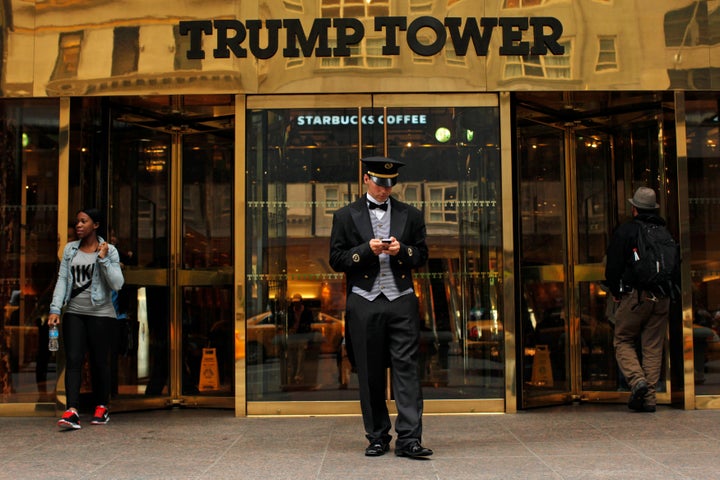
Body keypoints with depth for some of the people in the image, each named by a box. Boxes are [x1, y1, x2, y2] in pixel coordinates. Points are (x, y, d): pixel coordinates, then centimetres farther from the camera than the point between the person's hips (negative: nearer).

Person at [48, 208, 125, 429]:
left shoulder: (109, 251, -1)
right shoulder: (70, 249, 10)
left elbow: (117, 284, -9)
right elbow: (62, 280, 6)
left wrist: (103, 259, -16)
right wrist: (55, 309, -4)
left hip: (100, 313, -3)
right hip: (74, 312, 3)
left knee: (99, 361, 4)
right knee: (73, 360, -8)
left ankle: (101, 407, 19)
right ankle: (72, 411, -15)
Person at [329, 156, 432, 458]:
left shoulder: (410, 215, 12)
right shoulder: (345, 216, 8)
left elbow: (422, 255, 13)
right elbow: (337, 260, 3)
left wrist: (402, 250, -8)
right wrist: (367, 249, -12)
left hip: (401, 300, 1)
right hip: (364, 303, 0)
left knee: (406, 368, -7)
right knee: (370, 374, 5)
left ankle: (409, 439, -6)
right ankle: (377, 438, 15)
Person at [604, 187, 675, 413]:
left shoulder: (624, 231, -4)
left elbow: (613, 266, -6)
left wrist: (615, 292, 6)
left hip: (634, 296, -4)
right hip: (661, 298, 4)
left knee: (623, 341, 8)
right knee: (653, 346, 7)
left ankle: (636, 380, -14)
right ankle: (649, 397, 6)